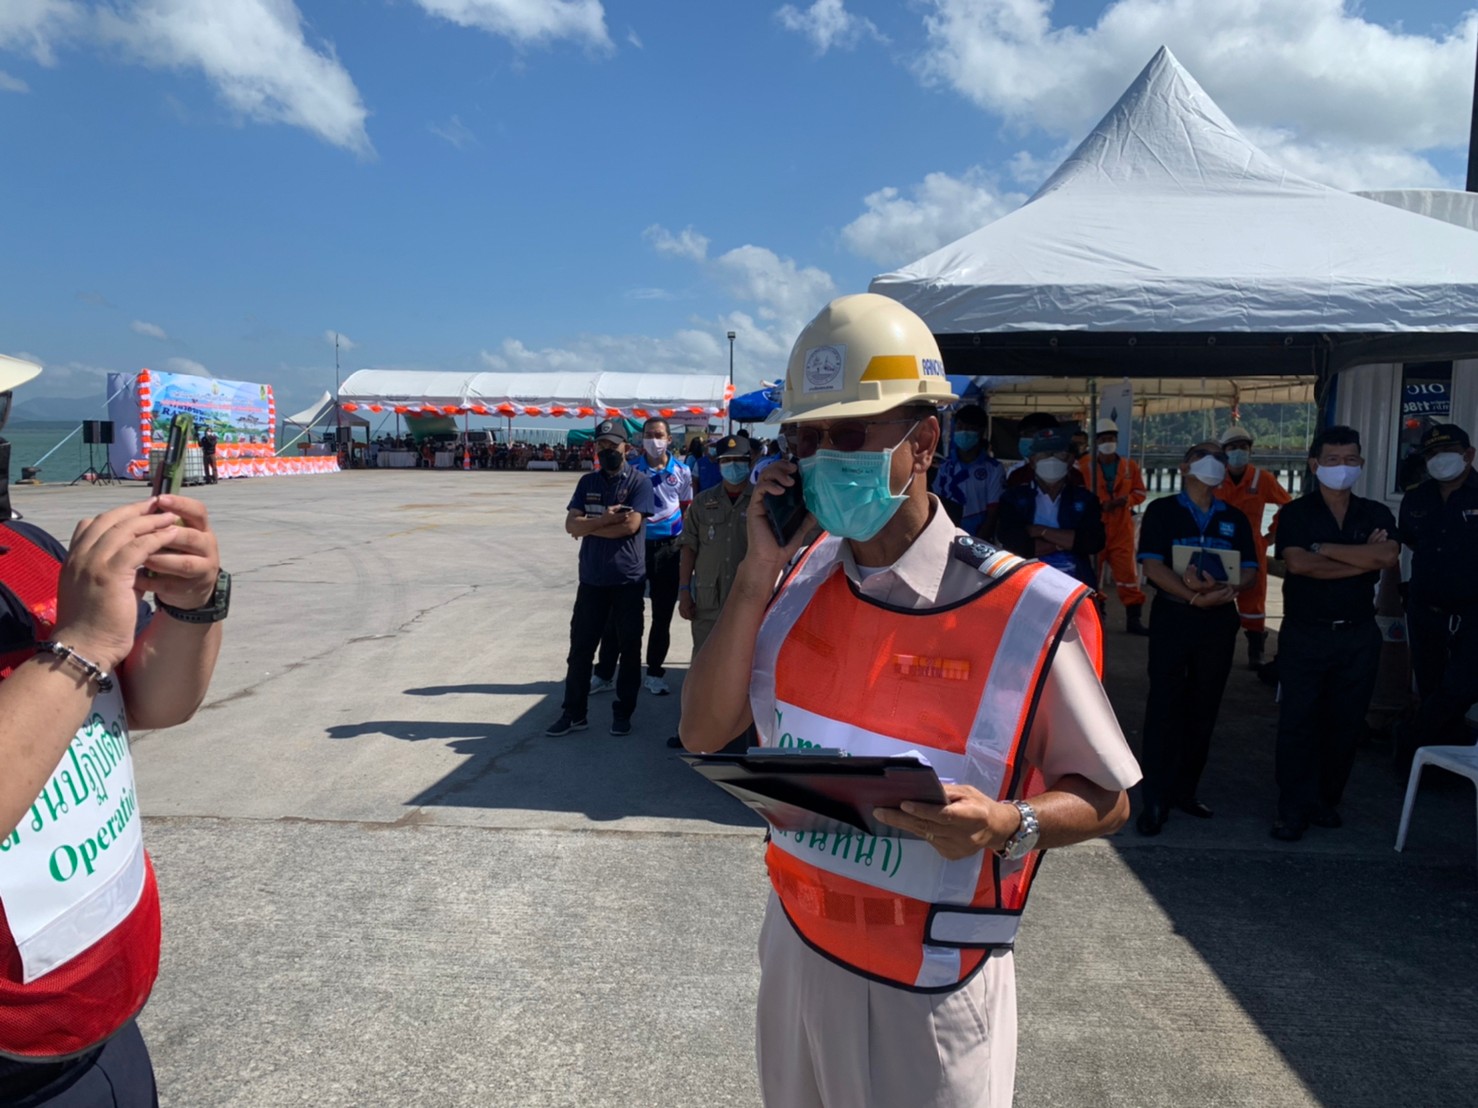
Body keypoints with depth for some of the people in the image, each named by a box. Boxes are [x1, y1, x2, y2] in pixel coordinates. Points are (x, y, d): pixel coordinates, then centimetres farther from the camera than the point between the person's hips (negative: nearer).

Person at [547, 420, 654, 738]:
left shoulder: (639, 481, -3)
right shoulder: (588, 482, 9)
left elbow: (630, 525, -16)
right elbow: (571, 524, 0)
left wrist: (589, 526, -8)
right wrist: (605, 518, -15)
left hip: (628, 580, -4)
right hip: (592, 579, 4)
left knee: (628, 648, 6)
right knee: (580, 646, 7)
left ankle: (623, 713, 18)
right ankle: (573, 712, 16)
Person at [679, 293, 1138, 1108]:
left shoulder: (1029, 611, -18)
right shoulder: (799, 579, -3)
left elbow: (1106, 798, -8)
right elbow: (704, 732, -7)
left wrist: (1009, 825, -29)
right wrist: (758, 572, -15)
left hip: (931, 989, -4)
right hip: (794, 947, 5)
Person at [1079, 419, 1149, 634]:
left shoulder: (1130, 466, 5)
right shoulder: (1084, 464, -4)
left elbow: (1140, 492, 11)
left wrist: (1125, 500, -10)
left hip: (1122, 528, 2)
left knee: (1127, 572, -1)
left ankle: (1134, 620, 6)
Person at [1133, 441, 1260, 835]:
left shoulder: (1234, 519, 14)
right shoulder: (1162, 511, 3)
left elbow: (1250, 572, 7)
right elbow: (1152, 566, -9)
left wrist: (1226, 589, -15)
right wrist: (1193, 594, -21)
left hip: (1219, 621, 4)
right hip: (1172, 618, -4)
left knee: (1203, 710, 8)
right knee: (1164, 708, -4)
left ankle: (1184, 790, 20)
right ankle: (1154, 800, 1)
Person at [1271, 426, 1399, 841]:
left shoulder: (1376, 515, 7)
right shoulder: (1295, 514, -1)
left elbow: (1388, 556, -14)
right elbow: (1298, 563, -18)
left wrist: (1324, 548, -14)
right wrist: (1364, 558, -12)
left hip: (1358, 636, 3)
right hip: (1305, 635, -3)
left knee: (1345, 724, 9)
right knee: (1298, 723, -1)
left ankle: (1326, 800, 24)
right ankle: (1294, 810, 6)